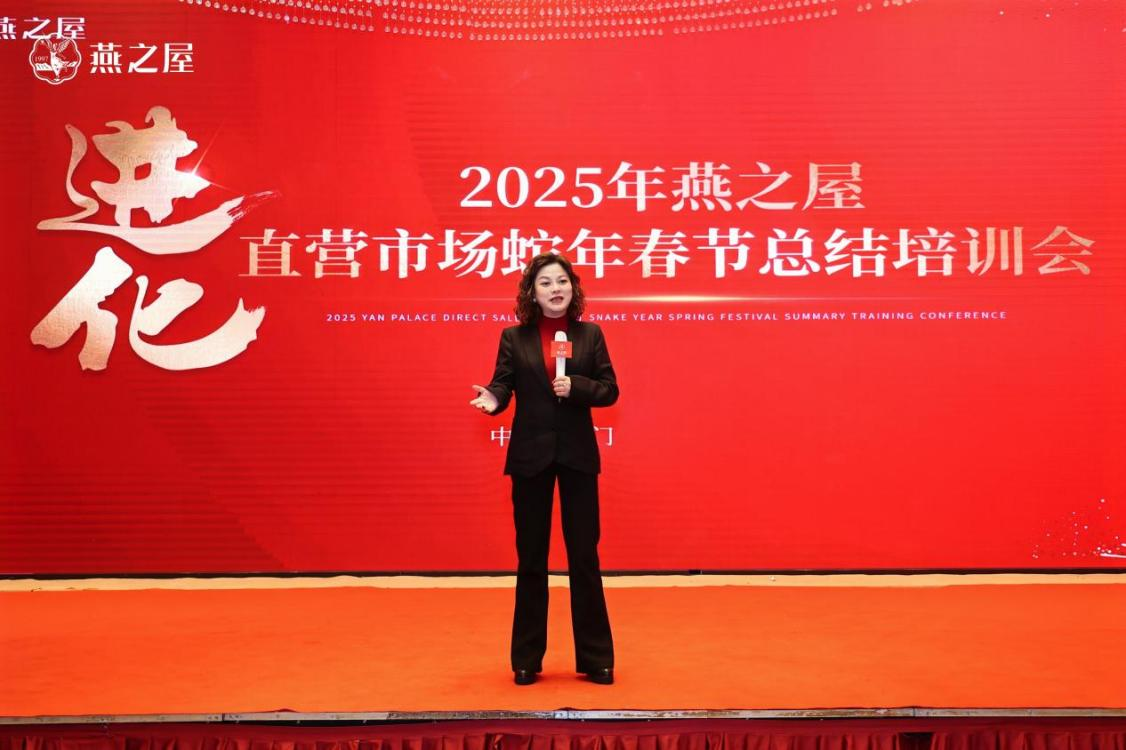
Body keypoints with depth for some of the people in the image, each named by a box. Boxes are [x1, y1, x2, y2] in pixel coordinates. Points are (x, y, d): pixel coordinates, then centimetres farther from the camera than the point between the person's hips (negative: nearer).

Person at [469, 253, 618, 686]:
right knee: (531, 557, 8)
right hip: (530, 455, 0)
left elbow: (609, 389, 2)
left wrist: (576, 387, -16)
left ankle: (595, 658, 16)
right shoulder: (513, 337, 3)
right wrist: (492, 399, -28)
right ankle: (526, 659, 19)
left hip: (578, 455, 0)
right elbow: (503, 385, -5)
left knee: (584, 555, 5)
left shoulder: (590, 334, 5)